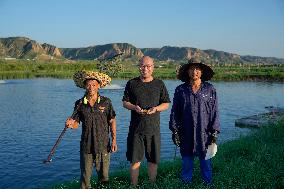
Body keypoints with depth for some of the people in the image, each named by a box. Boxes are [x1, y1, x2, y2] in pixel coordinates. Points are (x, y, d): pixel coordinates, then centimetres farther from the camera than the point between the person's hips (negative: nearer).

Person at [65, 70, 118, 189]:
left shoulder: (106, 102, -4)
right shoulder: (79, 104, -1)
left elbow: (112, 121, 1)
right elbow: (76, 123, 1)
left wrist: (114, 140, -2)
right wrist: (70, 124, -22)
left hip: (103, 145, -1)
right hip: (86, 145, 1)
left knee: (103, 175, 11)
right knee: (85, 175, 9)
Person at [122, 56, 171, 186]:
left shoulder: (159, 84, 5)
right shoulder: (132, 83, 5)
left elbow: (166, 103, 7)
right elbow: (125, 102, 7)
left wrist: (156, 108, -13)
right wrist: (134, 107, -13)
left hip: (153, 128, 1)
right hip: (136, 128, 0)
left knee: (153, 160, 9)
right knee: (135, 160, 4)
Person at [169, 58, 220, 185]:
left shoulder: (210, 89, 2)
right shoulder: (180, 90, 4)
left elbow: (215, 112, 2)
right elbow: (174, 112, 6)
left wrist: (214, 133, -3)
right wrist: (175, 131, 1)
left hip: (205, 134, -1)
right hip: (186, 135, 1)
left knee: (206, 162, 7)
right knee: (186, 162, 10)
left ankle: (208, 184, 22)